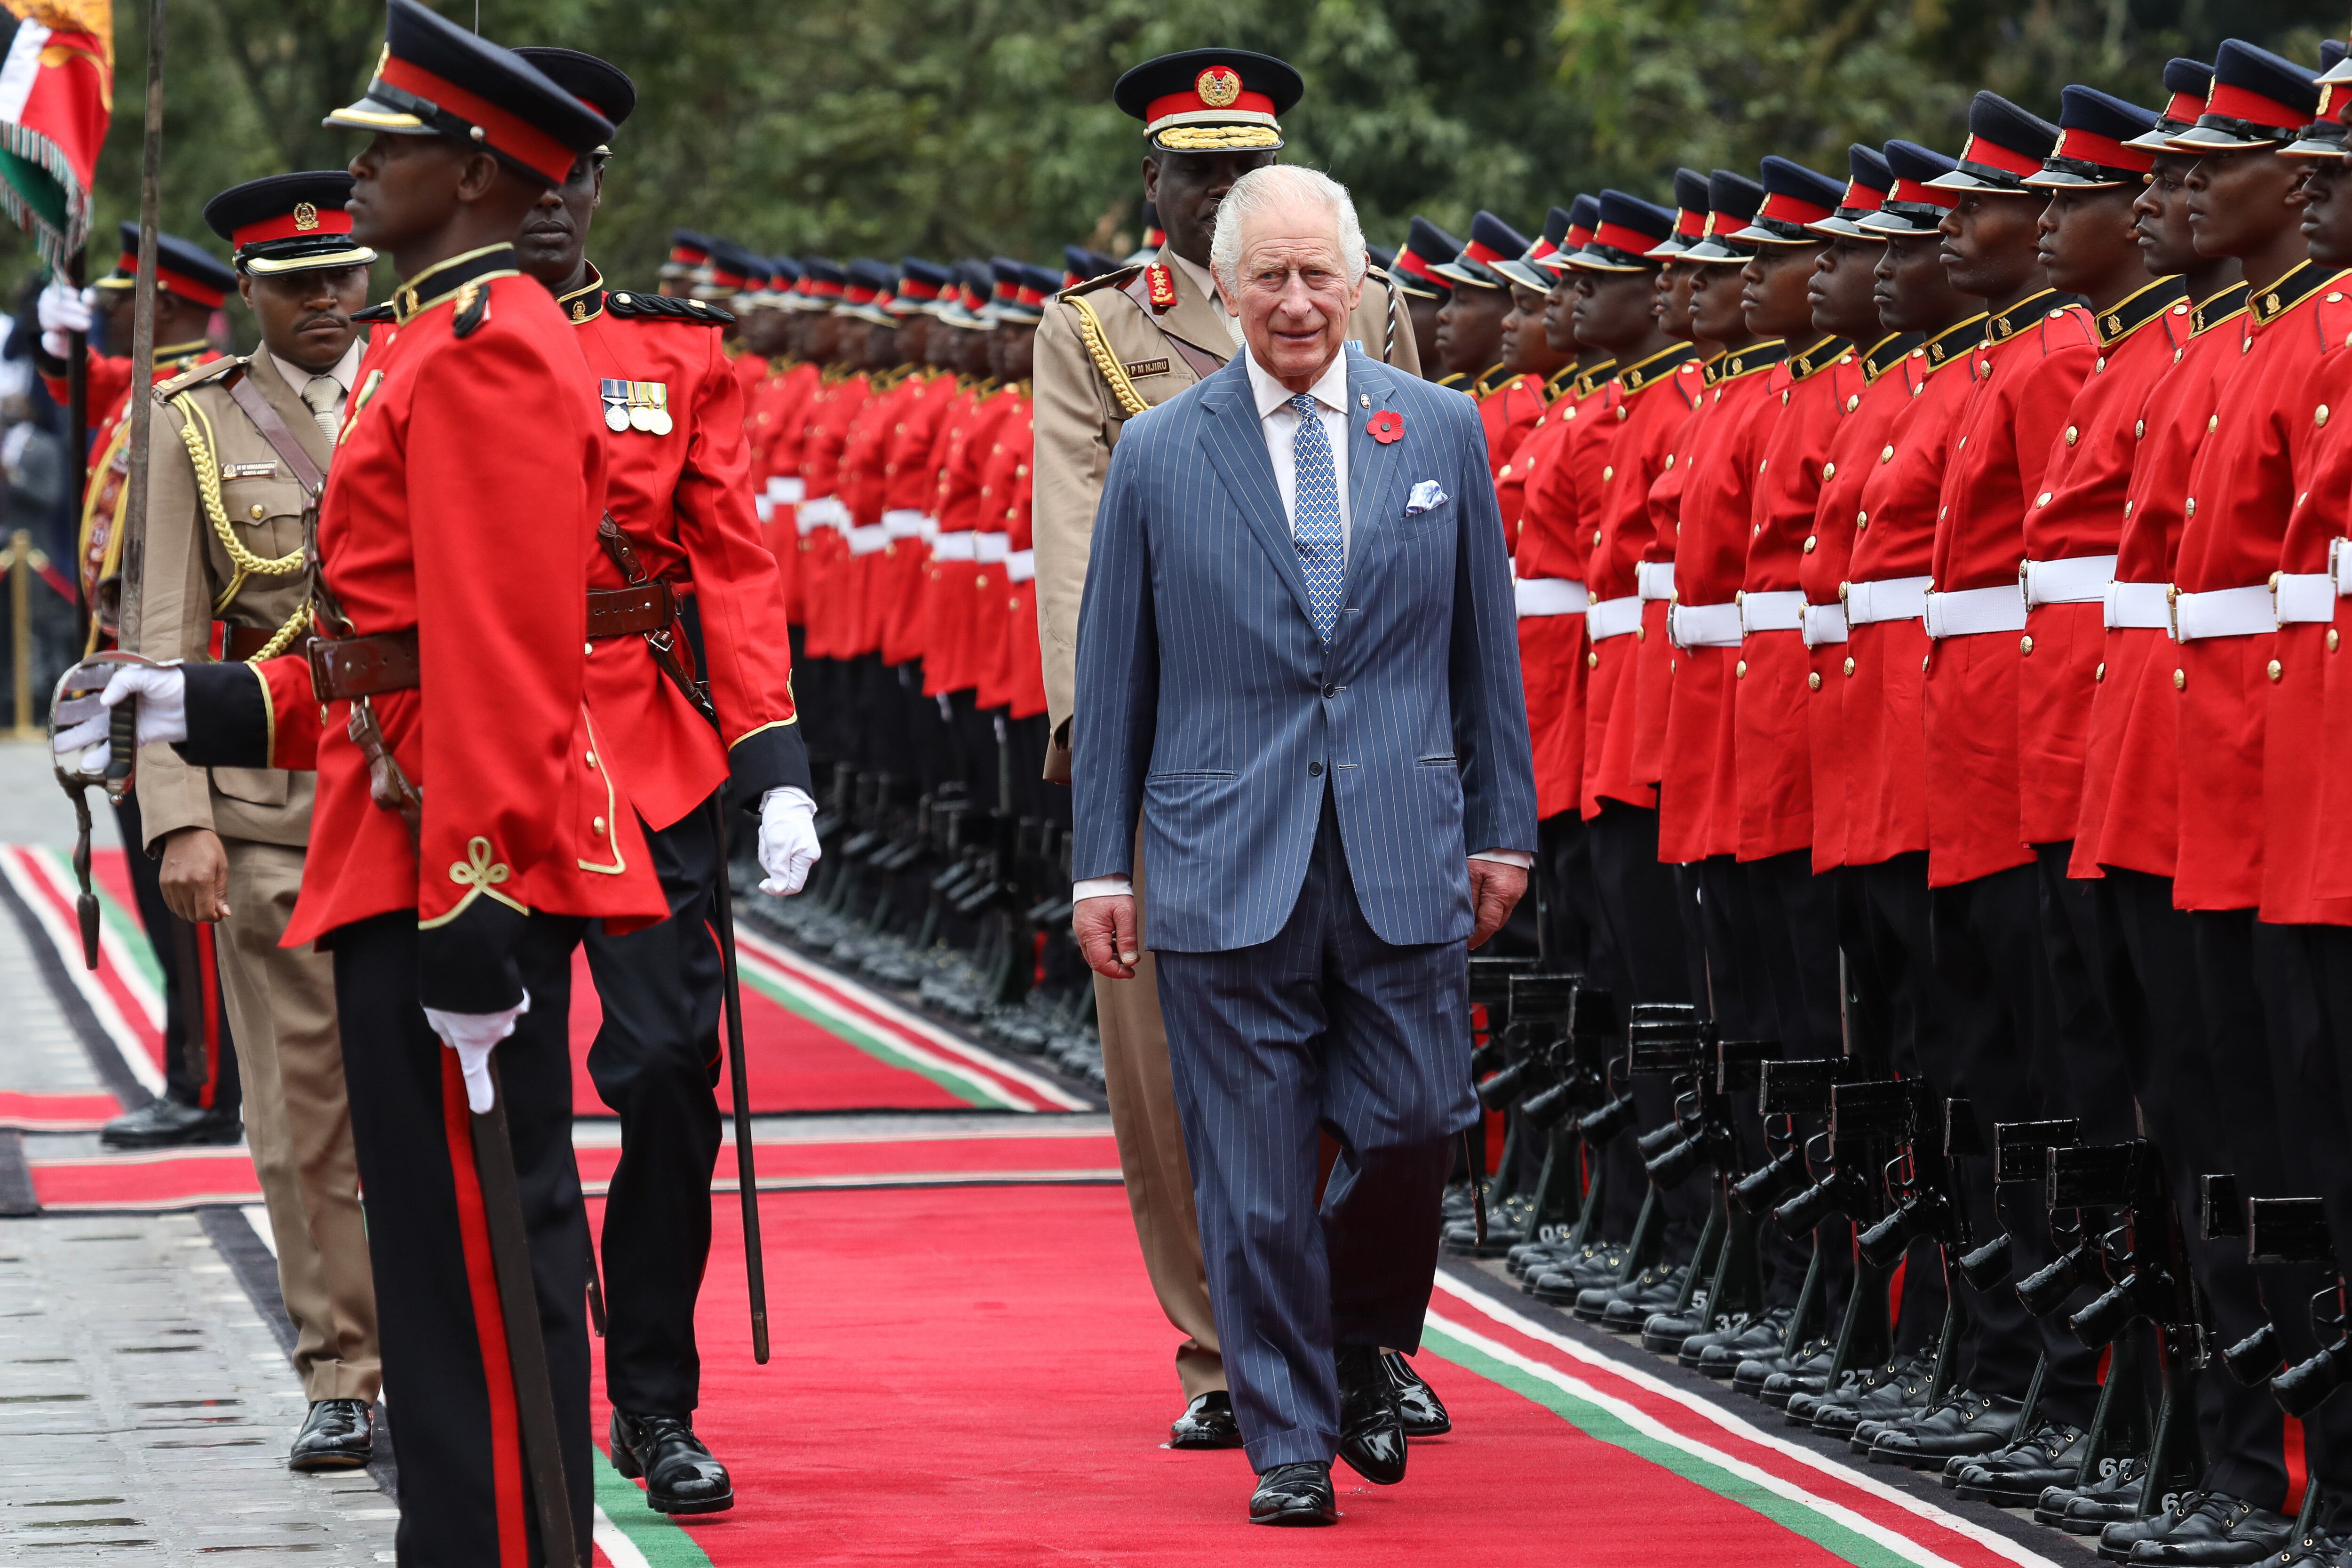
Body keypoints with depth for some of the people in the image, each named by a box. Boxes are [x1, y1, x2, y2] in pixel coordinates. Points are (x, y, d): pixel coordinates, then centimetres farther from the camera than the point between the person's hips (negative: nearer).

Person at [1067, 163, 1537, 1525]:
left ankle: (1363, 1349, 25)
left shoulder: (1444, 434, 6)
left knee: (1415, 1130, -3)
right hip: (1226, 867, -1)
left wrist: (1504, 828, 9)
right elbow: (1115, 678, 7)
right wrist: (1103, 863, 5)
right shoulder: (1159, 457, 3)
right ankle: (1290, 1439, 10)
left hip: (1404, 861, 1)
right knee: (1256, 1180, -1)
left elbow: (1486, 648, 11)